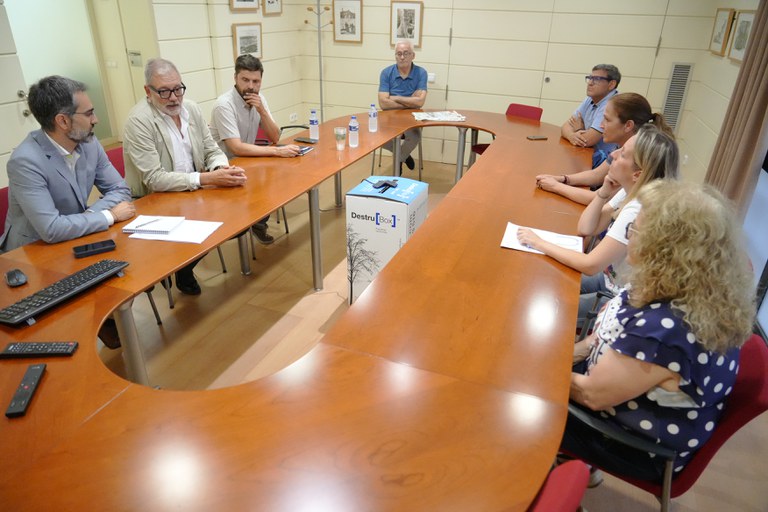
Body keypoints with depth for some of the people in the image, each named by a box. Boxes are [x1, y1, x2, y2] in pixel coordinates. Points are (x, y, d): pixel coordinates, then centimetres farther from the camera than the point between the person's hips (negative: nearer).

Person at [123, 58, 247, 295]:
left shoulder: (191, 109, 1)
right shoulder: (139, 120, -18)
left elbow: (212, 150, 5)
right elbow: (154, 179, -24)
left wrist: (224, 169, -19)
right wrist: (207, 178, -31)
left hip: (190, 193, 7)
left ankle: (185, 266, 10)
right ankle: (181, 270, 5)